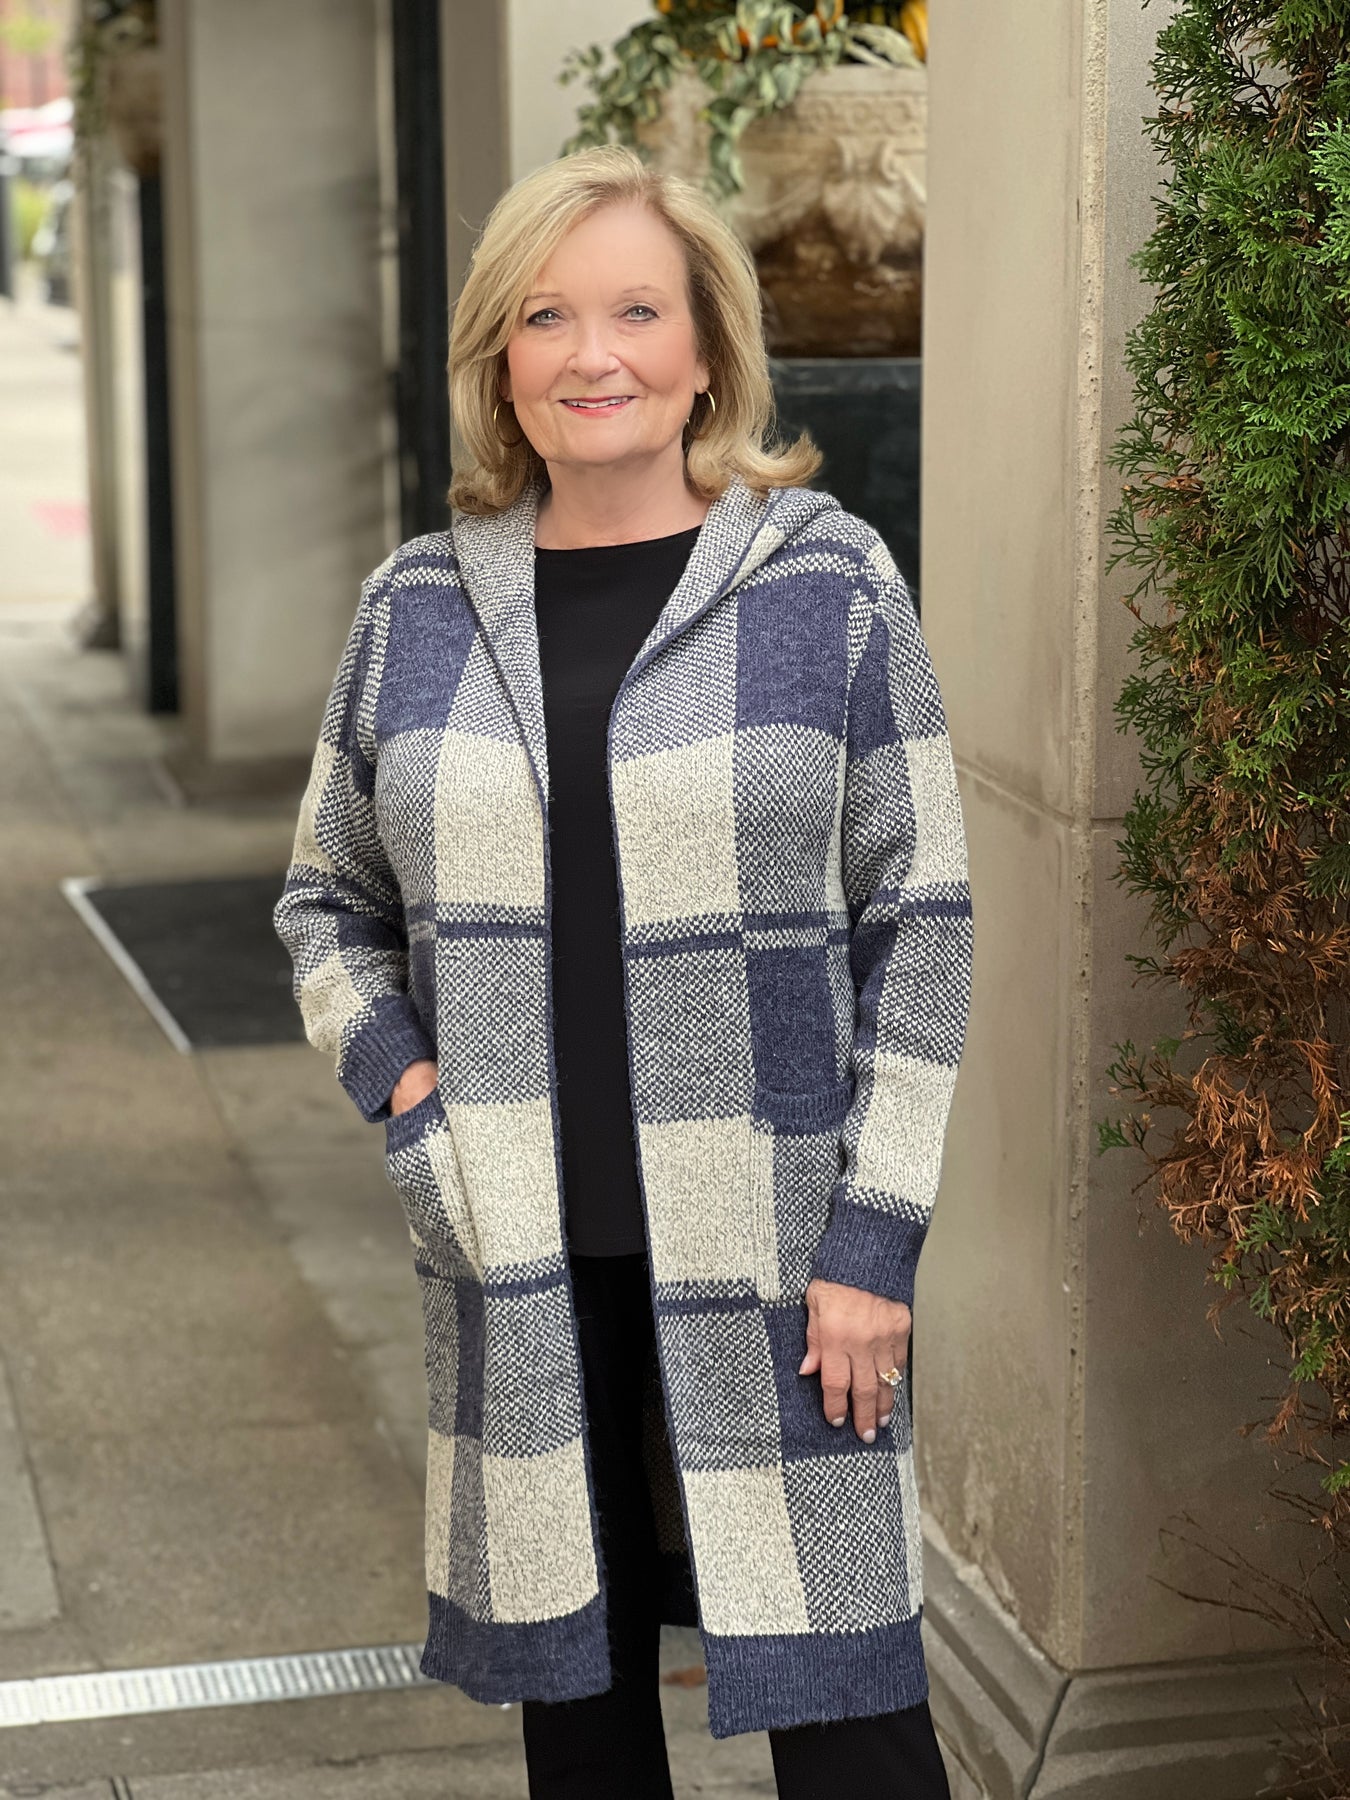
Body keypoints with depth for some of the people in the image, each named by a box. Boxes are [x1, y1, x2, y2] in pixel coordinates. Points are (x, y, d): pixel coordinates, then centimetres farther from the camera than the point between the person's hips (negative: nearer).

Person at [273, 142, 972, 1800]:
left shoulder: (828, 584, -2)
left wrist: (872, 1238, -8)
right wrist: (389, 1072, -2)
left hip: (768, 1253, -3)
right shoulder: (417, 607, 6)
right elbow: (326, 896, 18)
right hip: (519, 1260, 3)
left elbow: (919, 918, -2)